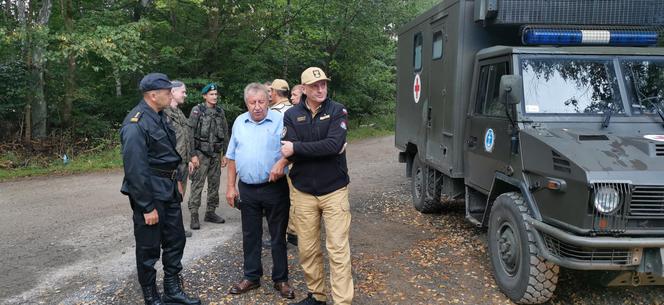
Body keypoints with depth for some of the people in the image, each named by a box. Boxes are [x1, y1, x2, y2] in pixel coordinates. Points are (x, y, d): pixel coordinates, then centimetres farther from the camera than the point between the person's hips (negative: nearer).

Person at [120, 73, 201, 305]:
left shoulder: (159, 117, 10)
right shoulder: (136, 124, -20)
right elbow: (135, 170, -22)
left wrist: (176, 183, 17)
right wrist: (148, 207, -20)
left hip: (169, 191, 9)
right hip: (149, 194, -9)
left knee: (175, 241, 15)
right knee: (149, 248, 6)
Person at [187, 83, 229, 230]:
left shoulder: (220, 111, 9)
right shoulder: (197, 110, -5)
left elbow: (225, 134, 12)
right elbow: (190, 133, -8)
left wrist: (225, 154, 9)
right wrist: (193, 154, -14)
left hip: (216, 154, 5)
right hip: (201, 153, -5)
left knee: (214, 184, 9)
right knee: (197, 184, -6)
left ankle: (211, 212, 20)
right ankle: (194, 215, -2)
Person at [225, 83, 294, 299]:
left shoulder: (280, 120, -5)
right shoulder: (239, 122, 8)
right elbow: (232, 157, 12)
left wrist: (282, 162, -28)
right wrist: (231, 186, 9)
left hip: (275, 187, -4)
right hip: (247, 189, 4)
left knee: (278, 235, 6)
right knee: (250, 235, 13)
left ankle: (280, 279, 19)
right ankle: (251, 277, 27)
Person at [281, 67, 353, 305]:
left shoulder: (337, 111, -3)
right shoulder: (292, 115, 1)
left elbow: (334, 144, -20)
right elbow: (289, 152, -12)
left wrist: (297, 148, -17)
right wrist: (323, 149, -18)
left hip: (334, 190, -2)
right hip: (303, 192, 2)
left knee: (338, 250, -2)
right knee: (307, 250, 10)